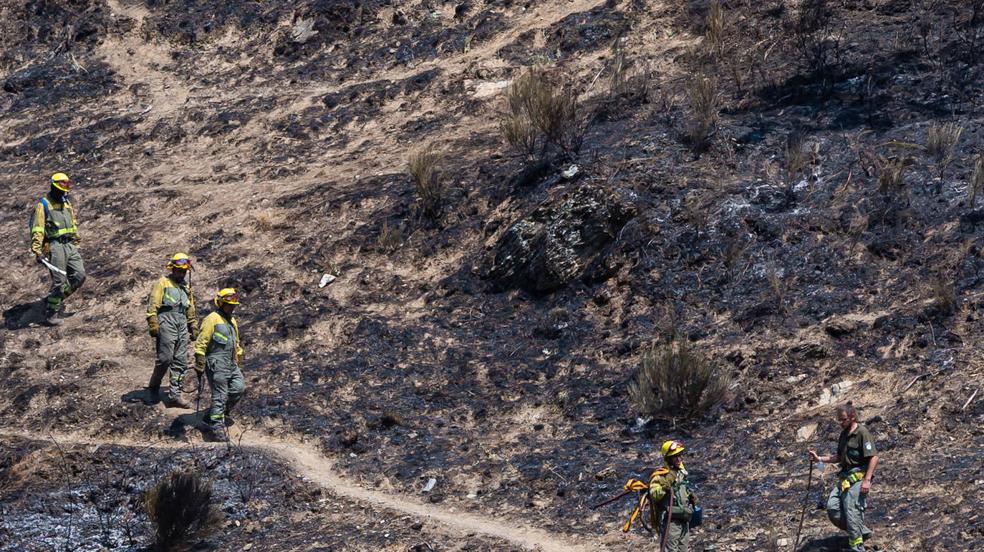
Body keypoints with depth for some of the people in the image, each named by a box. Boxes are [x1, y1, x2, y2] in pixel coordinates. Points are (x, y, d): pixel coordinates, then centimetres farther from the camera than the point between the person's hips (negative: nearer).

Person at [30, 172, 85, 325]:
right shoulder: (43, 205, -5)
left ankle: (57, 299, 19)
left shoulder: (67, 204, 17)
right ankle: (50, 314, 0)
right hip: (55, 246, -7)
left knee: (79, 276, 0)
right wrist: (37, 251, -20)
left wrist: (76, 243, 23)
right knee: (59, 281, -9)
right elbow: (37, 230, -12)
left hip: (70, 245, 7)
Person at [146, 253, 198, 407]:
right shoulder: (163, 283, 3)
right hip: (167, 322, -6)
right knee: (165, 358, -13)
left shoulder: (186, 287, 23)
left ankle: (174, 395, -1)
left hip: (182, 325, 6)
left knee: (181, 361, 0)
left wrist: (194, 328, 22)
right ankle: (154, 387, 7)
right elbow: (153, 305, -5)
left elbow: (191, 310, 29)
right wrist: (153, 325, -14)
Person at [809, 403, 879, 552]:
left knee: (852, 511, -12)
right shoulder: (844, 434, 17)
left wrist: (867, 480, -21)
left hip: (858, 477, -9)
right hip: (845, 477, 9)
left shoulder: (862, 433, -11)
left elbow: (873, 457, -15)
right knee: (833, 507, -1)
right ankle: (861, 531, 13)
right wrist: (819, 458, 13)